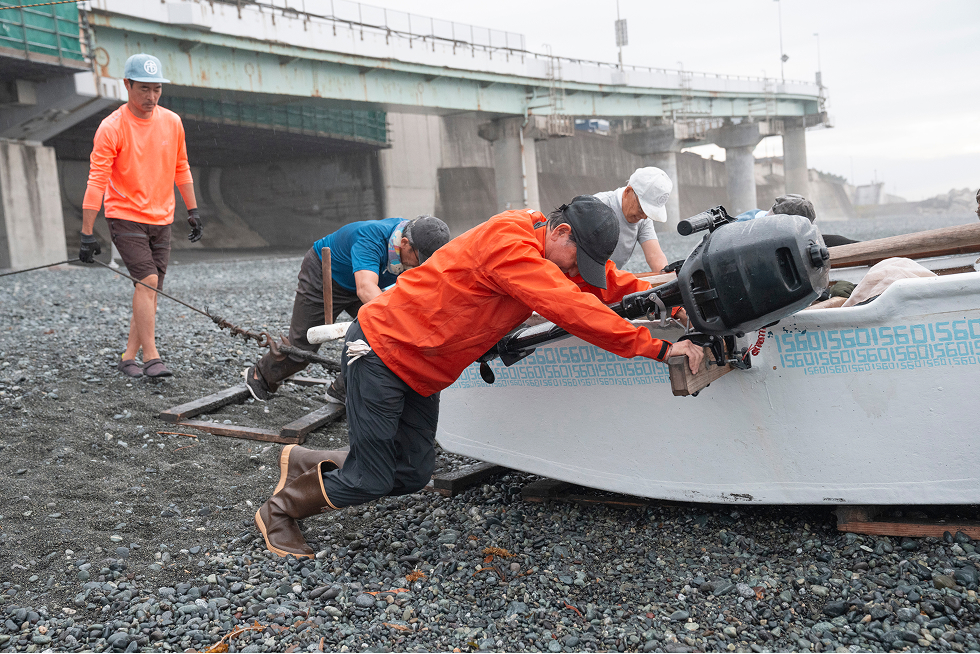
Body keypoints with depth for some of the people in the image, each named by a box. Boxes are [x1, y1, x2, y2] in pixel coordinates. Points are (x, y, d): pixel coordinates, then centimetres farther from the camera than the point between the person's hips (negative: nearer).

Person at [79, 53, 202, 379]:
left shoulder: (172, 122, 4)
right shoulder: (111, 127, -11)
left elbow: (181, 169, 15)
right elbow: (96, 181, -14)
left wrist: (193, 211, 13)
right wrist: (87, 234, -17)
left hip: (161, 219, 5)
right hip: (125, 217, -5)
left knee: (151, 290, 5)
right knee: (147, 281, -17)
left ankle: (129, 356, 16)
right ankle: (151, 357, -10)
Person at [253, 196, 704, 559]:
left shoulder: (552, 260, 4)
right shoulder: (508, 242, -25)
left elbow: (612, 285, 9)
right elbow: (572, 309, -31)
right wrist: (657, 347, -27)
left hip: (418, 372, 9)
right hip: (379, 349, -9)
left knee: (413, 475, 6)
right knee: (371, 480, -3)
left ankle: (307, 466, 26)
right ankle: (280, 510, 23)